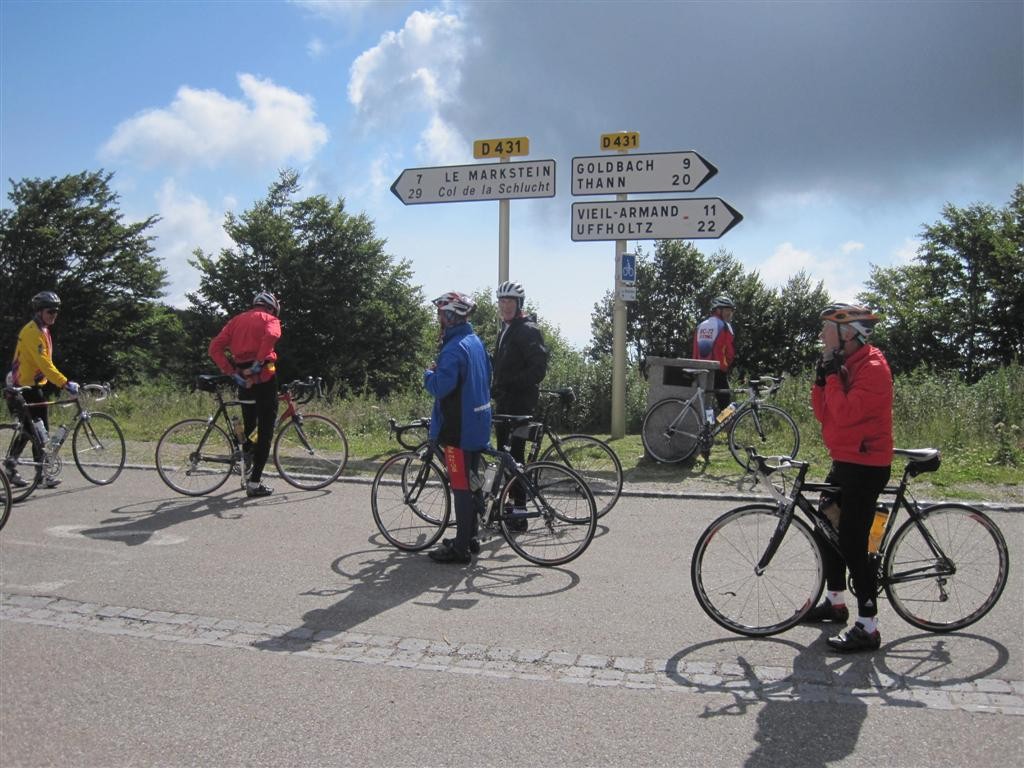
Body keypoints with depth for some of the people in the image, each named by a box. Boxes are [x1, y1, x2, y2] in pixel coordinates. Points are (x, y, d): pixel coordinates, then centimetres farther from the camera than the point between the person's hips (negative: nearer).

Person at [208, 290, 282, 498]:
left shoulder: (237, 320, 18)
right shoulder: (270, 319, 4)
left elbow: (215, 347, 5)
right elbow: (271, 336, -23)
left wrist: (231, 371, 0)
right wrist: (259, 362, -18)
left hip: (243, 379, 5)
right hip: (264, 377, -5)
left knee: (249, 423, 29)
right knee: (265, 430, 1)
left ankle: (246, 460, 19)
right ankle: (254, 483, -1)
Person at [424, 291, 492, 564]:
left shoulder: (454, 348, -20)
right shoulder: (476, 341, 12)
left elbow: (441, 387, -28)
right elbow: (487, 377, 23)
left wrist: (428, 373, -8)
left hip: (458, 427, -10)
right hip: (477, 424, 10)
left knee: (461, 486, -5)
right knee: (471, 482, 17)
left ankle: (461, 549, 1)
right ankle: (469, 537, 28)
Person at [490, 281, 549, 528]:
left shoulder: (528, 330, -10)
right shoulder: (504, 331, 18)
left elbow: (538, 369, -18)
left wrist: (509, 384, -22)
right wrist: (496, 390, 17)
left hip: (521, 401, -9)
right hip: (504, 401, 9)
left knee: (515, 453, -9)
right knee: (504, 452, 12)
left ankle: (520, 511, -5)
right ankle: (510, 502, 23)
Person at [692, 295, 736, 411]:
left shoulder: (700, 326, 14)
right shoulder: (724, 326, -5)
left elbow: (695, 352, 11)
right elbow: (731, 352, -7)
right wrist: (726, 366, 8)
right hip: (718, 372, -7)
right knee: (726, 407, -4)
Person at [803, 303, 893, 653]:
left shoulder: (872, 368, -17)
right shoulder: (845, 365, 12)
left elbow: (846, 413, -27)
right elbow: (824, 413, 10)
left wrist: (833, 375, -18)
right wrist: (821, 378, -3)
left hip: (866, 465, -10)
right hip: (844, 461, 10)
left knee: (853, 544, -8)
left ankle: (867, 628, 0)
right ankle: (835, 602, 35)